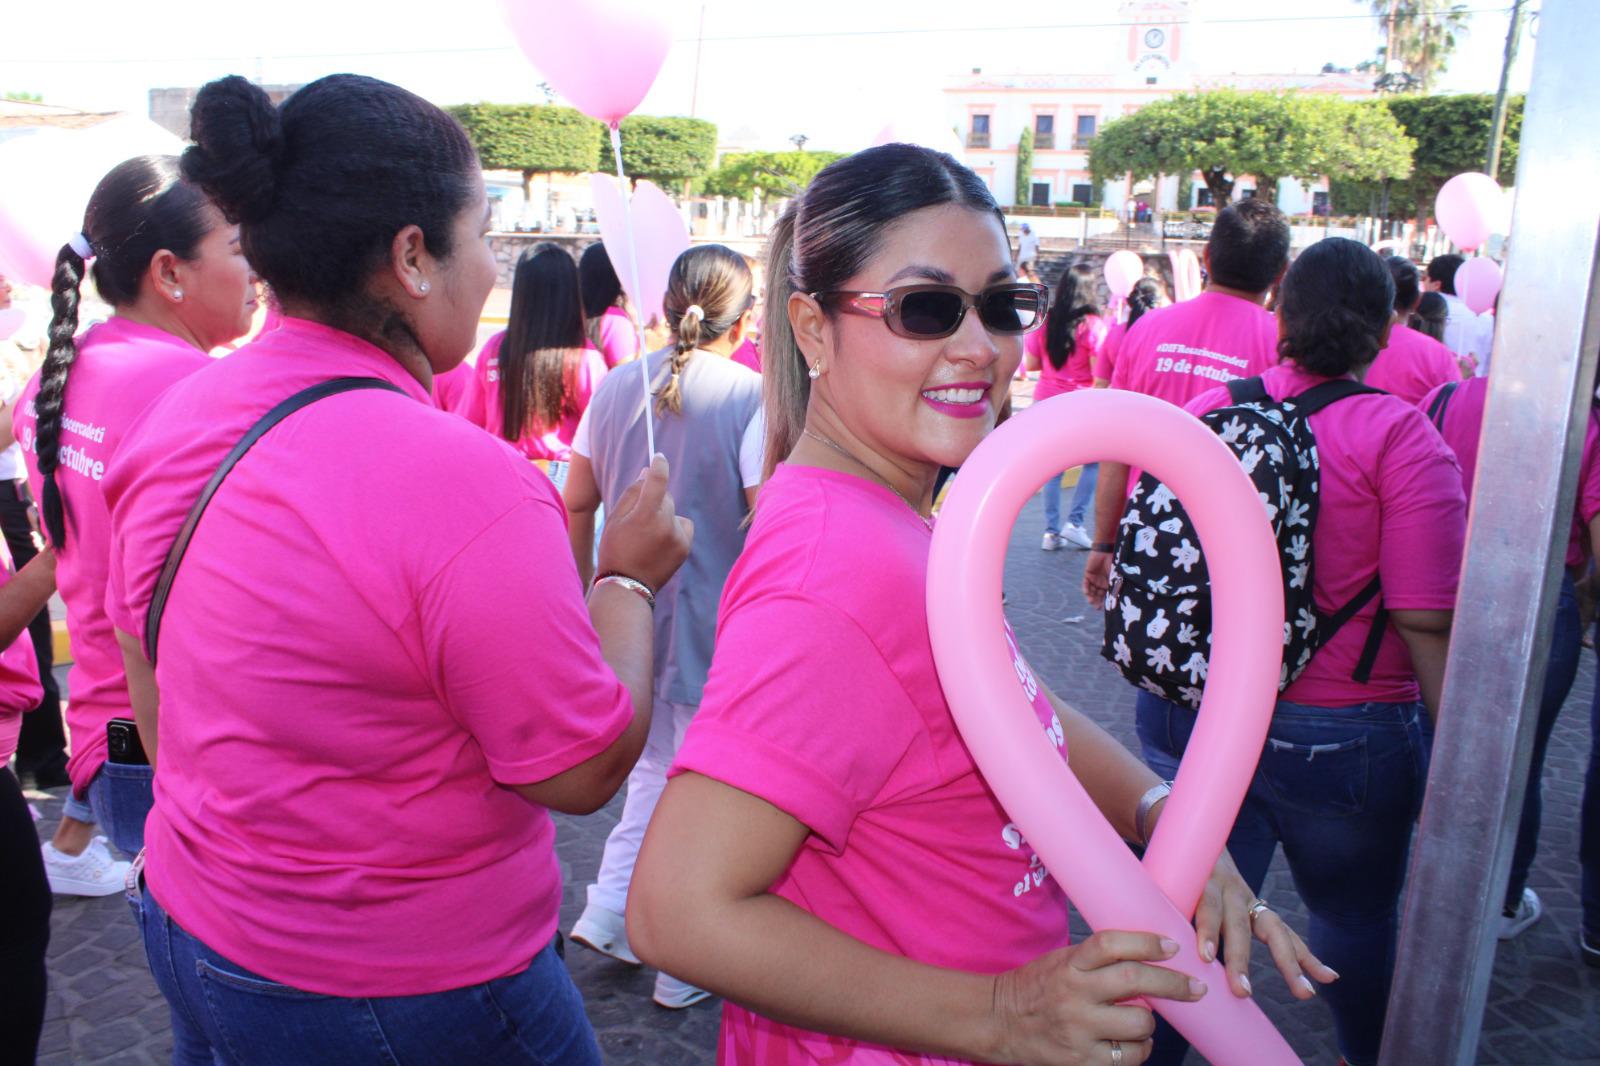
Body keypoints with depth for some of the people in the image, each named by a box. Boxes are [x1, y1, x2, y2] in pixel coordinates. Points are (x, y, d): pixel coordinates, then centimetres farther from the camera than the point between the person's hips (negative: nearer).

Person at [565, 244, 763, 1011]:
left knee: (654, 768, 26)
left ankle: (607, 913, 25)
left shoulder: (617, 388, 3)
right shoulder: (751, 398, -14)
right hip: (715, 629, -5)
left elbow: (576, 503, 8)